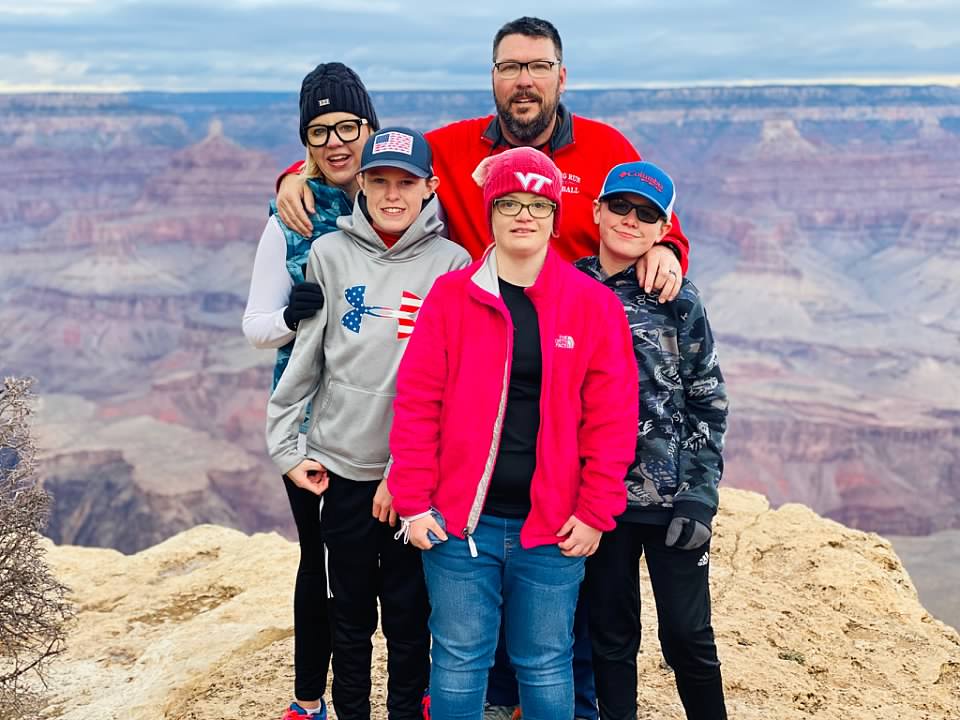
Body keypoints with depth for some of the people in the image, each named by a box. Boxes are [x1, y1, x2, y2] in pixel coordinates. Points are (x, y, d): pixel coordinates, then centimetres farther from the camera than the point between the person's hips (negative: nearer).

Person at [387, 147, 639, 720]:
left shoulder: (594, 303, 1)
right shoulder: (451, 295, 1)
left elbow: (612, 417, -1)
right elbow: (418, 403, 0)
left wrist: (595, 512, -5)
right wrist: (414, 501, -5)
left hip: (553, 526, 0)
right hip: (458, 520, 0)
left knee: (546, 667, 11)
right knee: (458, 664, 10)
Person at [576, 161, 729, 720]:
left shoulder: (679, 301, -1)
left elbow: (709, 405, 0)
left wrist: (700, 497, -7)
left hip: (674, 499, -1)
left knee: (688, 636, 4)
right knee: (611, 634, 11)